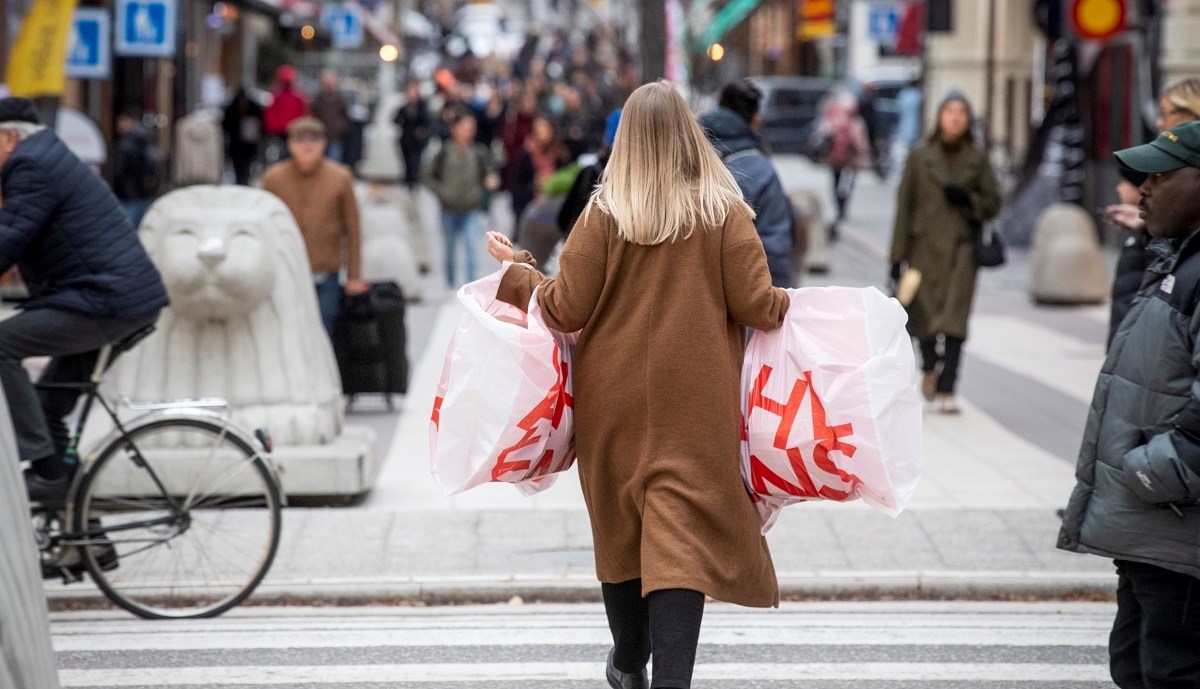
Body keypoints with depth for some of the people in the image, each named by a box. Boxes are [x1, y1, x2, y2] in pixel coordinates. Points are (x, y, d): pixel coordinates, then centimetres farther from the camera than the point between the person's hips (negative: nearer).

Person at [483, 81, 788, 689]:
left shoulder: (604, 214, -6)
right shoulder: (725, 213, -6)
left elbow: (565, 310, -5)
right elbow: (757, 307, -8)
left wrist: (516, 273, 11)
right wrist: (794, 305, 13)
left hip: (615, 399, 2)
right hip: (695, 406, -2)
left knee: (621, 525, 17)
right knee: (682, 536, -4)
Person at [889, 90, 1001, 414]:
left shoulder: (977, 159, 5)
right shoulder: (919, 156, 2)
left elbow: (992, 203, 11)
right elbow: (904, 205, 1)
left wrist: (967, 199, -11)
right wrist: (898, 254, -2)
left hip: (962, 248, 0)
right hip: (924, 245, 0)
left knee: (954, 321, -11)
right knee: (924, 317, 7)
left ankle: (946, 391, -10)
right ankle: (930, 368, 38)